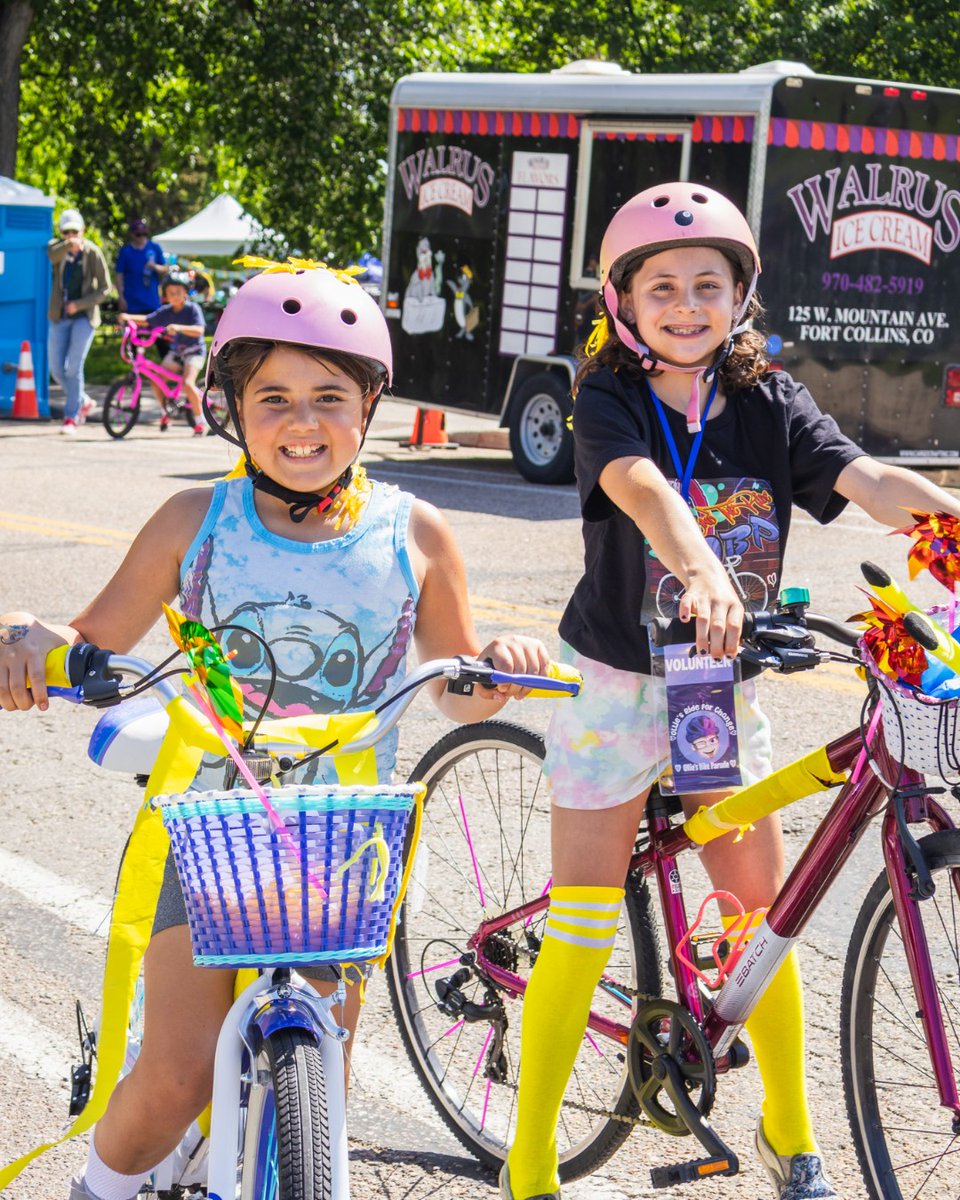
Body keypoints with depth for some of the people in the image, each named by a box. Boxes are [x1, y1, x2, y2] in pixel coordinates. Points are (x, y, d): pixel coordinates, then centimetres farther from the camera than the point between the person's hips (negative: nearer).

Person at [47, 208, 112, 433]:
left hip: (84, 316, -4)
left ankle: (71, 417, -1)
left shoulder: (93, 253, -8)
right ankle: (83, 402, 29)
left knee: (73, 367, -11)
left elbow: (105, 288, -5)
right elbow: (52, 255, -29)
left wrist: (79, 304, -16)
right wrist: (69, 245, -50)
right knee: (57, 370, 5)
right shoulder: (57, 246, -2)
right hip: (59, 317, 4)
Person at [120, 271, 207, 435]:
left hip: (194, 351, -6)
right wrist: (128, 317, -9)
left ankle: (200, 420, -12)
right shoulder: (165, 311, 3)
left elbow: (199, 330, -27)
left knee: (187, 383, -27)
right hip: (175, 352, 6)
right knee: (155, 381, -6)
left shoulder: (193, 308, -13)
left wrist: (179, 328, -42)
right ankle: (165, 413, 18)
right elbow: (147, 320, 9)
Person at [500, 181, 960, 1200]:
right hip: (614, 684, -3)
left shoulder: (770, 404, -2)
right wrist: (700, 572, -55)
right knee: (583, 933, -1)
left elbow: (870, 483, -16)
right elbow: (642, 486, -34)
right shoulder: (609, 401, -13)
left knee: (764, 916, 8)